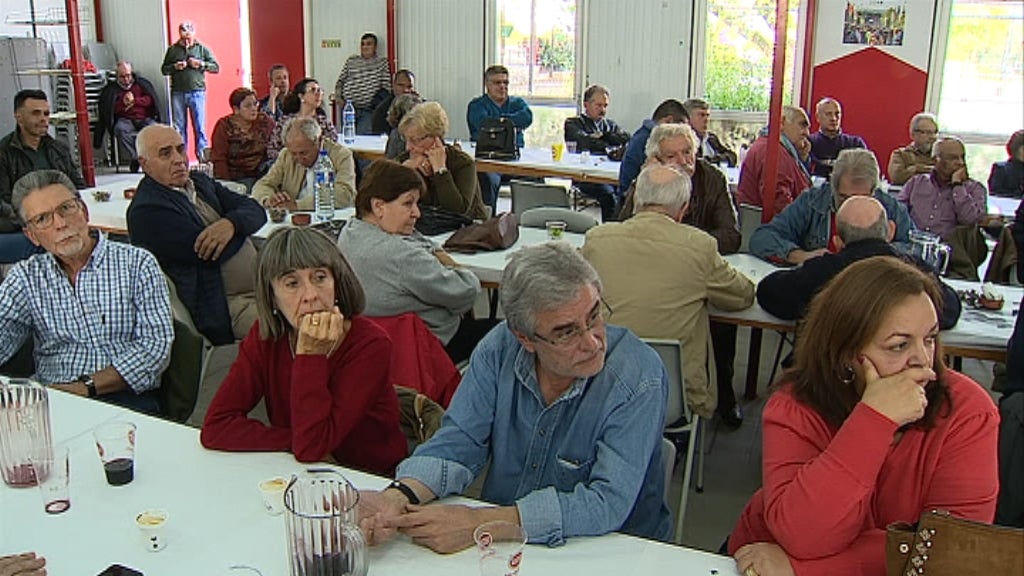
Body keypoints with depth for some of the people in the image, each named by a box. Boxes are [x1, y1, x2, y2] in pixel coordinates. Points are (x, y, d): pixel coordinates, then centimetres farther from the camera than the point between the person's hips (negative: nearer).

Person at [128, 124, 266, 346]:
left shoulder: (201, 182, 14)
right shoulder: (147, 211, -12)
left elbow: (256, 211, 5)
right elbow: (209, 252, -20)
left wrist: (231, 223, -19)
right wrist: (241, 227, -1)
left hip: (263, 284, 9)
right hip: (228, 307, -9)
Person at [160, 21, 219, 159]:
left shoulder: (202, 49, 8)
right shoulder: (172, 50, 11)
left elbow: (216, 67, 5)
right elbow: (163, 69, 14)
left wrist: (201, 64, -10)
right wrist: (175, 67, -5)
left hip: (197, 92, -1)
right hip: (178, 93, 2)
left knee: (200, 127, -4)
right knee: (179, 127, 4)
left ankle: (202, 157, 1)